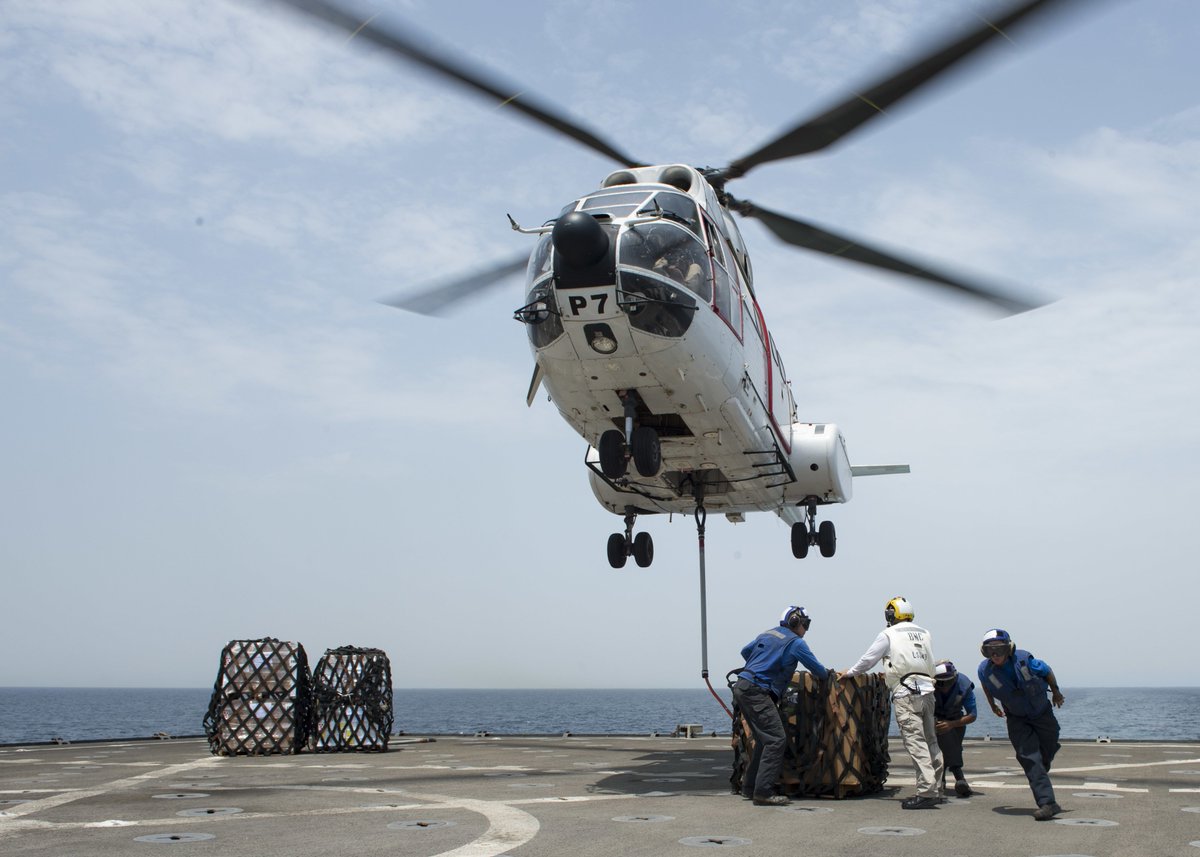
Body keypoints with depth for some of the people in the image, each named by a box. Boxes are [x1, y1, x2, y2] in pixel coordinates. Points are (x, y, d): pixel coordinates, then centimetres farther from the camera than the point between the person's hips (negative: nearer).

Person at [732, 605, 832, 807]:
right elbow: (818, 670, 1)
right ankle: (763, 792, -15)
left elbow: (745, 651, 34)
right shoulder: (795, 642, -1)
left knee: (764, 739, 16)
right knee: (776, 739, -11)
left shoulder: (767, 633, 21)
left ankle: (749, 787, 20)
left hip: (742, 688, 9)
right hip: (756, 691, -9)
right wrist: (828, 674, 23)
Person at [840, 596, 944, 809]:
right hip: (927, 690, 7)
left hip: (906, 694, -7)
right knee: (930, 740, 12)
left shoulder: (889, 634, 1)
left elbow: (868, 659, 5)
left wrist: (850, 673, 24)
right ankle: (934, 789, 17)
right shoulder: (924, 634, 17)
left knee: (915, 742, -10)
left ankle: (926, 793, -15)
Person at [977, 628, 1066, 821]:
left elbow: (1047, 671, -5)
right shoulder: (985, 670, -20)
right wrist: (993, 705, 17)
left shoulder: (1024, 660, -26)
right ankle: (1047, 803, -18)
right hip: (1017, 718, 0)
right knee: (1029, 758, -15)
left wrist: (1056, 693, 11)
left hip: (1042, 712, 0)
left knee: (1049, 749, 15)